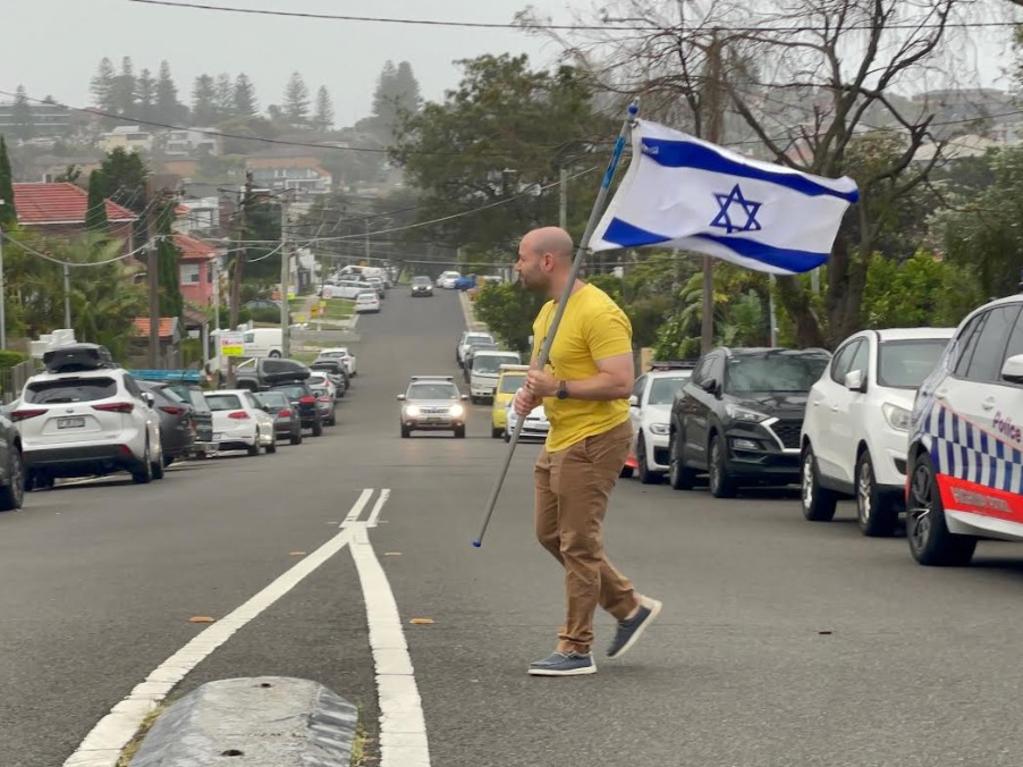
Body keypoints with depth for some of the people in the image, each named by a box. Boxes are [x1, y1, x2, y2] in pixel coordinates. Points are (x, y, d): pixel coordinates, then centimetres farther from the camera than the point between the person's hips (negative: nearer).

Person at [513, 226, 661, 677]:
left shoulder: (597, 313, -19)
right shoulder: (547, 312, 12)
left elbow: (621, 383, -25)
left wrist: (558, 389, -25)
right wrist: (530, 393, 5)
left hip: (593, 441, -11)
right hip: (559, 440, 11)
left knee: (578, 543, -7)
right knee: (552, 535, 15)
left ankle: (576, 649, -1)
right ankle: (630, 606, 25)